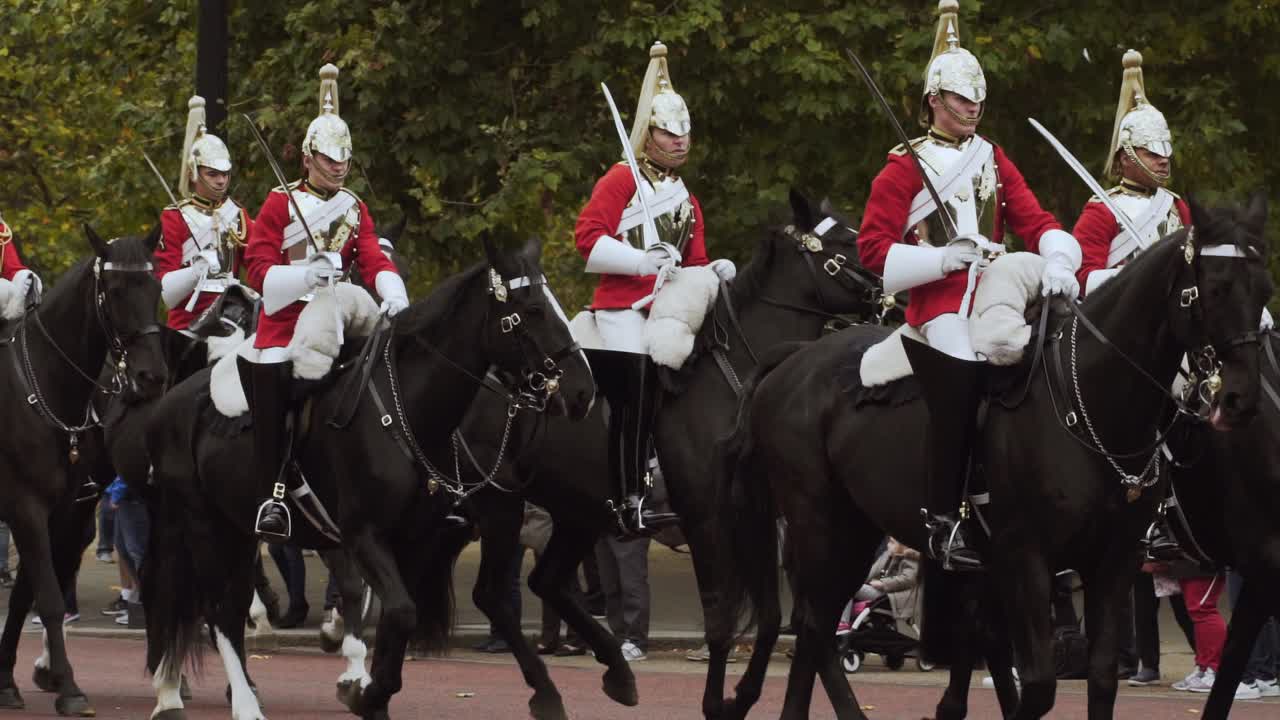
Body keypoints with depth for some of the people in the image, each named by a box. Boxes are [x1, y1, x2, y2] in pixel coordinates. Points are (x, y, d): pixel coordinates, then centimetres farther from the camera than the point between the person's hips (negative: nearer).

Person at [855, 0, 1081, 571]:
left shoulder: (992, 159, 17)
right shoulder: (906, 166, 1)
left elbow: (1034, 219, 9)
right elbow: (872, 247, -3)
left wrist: (1057, 262, -12)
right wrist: (940, 258, -15)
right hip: (940, 304, -6)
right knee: (959, 390, -20)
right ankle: (943, 522, -15)